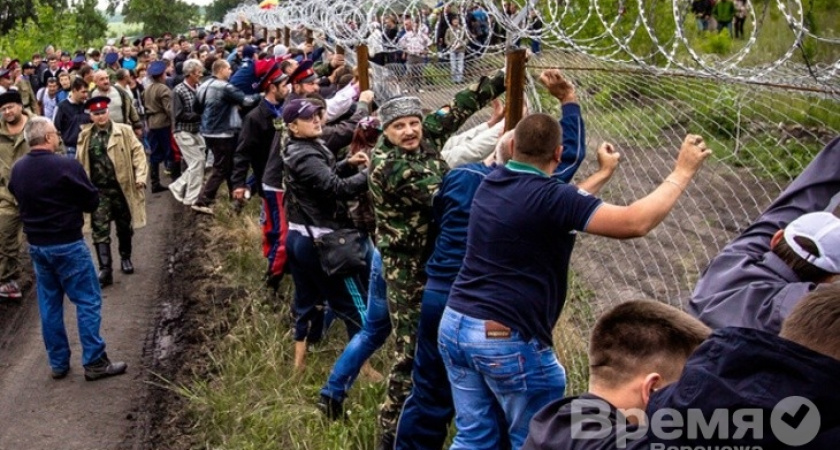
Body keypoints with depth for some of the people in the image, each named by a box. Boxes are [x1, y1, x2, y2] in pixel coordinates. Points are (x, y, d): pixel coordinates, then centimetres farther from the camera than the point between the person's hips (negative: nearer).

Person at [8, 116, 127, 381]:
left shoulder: (17, 170, 1)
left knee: (49, 304, 14)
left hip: (35, 245, 7)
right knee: (88, 301, 2)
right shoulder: (66, 167, -18)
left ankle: (58, 363, 22)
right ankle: (94, 362, 4)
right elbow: (92, 201, -9)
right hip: (67, 244, -7)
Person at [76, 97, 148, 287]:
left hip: (122, 188, -1)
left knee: (124, 227, 15)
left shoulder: (124, 131, -1)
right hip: (98, 190, 1)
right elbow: (80, 163, 12)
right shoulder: (85, 136, 5)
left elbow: (137, 153, -4)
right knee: (100, 231, -6)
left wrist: (140, 176, -16)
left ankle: (125, 258, 37)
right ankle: (105, 269, -5)